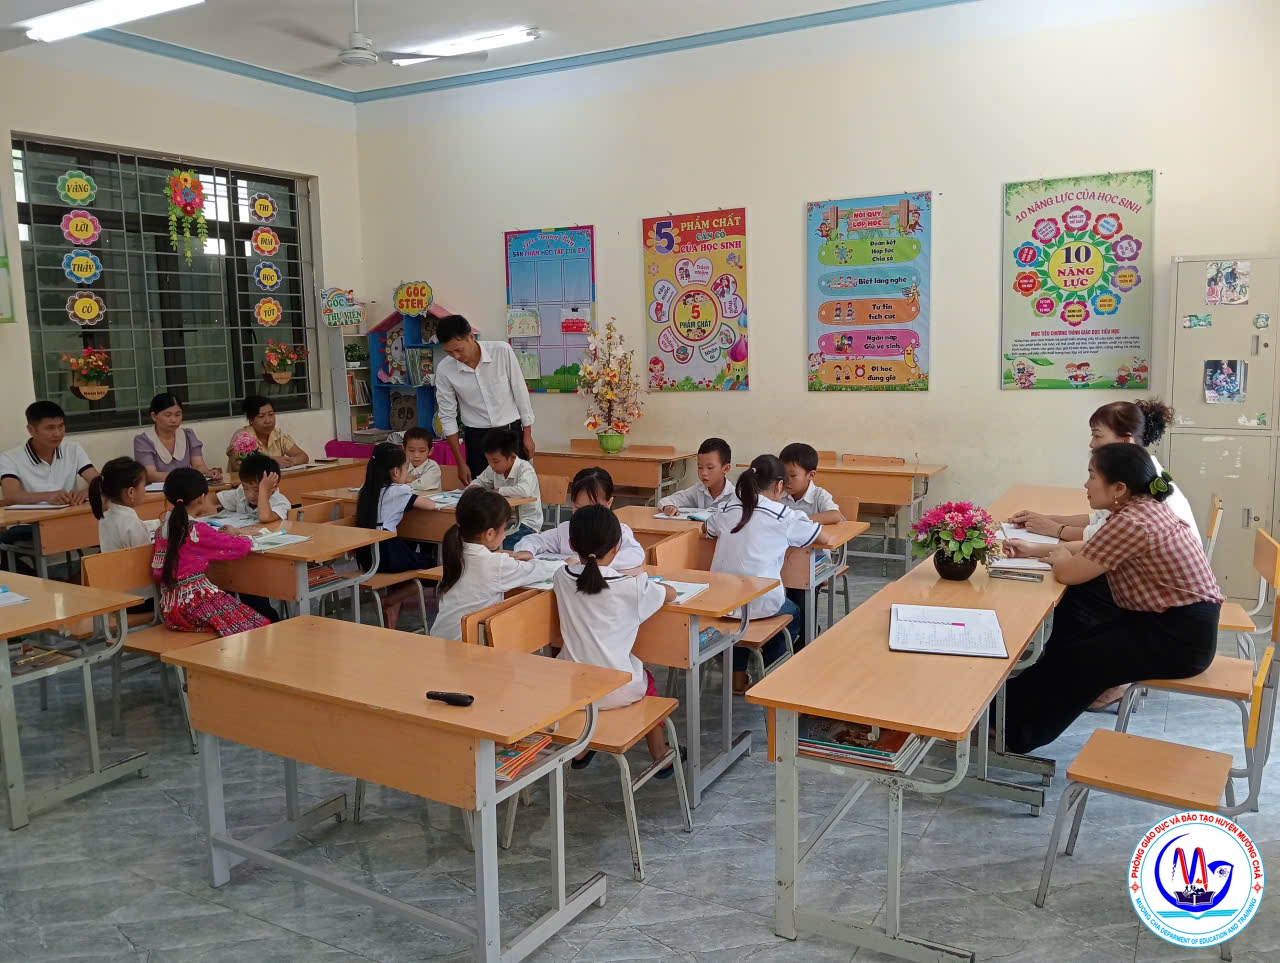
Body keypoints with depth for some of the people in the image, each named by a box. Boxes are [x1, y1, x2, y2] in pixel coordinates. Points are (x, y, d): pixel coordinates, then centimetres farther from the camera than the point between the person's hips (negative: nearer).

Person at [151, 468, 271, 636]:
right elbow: (242, 547, -11)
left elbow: (157, 573, 15)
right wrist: (232, 536, 13)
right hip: (195, 602, -8)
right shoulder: (198, 530, -13)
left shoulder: (162, 531, 8)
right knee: (258, 625, -4)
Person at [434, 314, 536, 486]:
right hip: (477, 438, 1)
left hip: (511, 432, -1)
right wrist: (460, 463, -3)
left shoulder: (502, 351, -13)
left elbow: (520, 392, -3)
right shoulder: (444, 370, -9)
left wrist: (527, 435, 0)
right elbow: (447, 416, -3)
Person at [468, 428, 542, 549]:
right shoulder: (493, 469, 4)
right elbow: (479, 481, 24)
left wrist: (496, 491, -26)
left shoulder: (525, 469, -18)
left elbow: (524, 491, -39)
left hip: (526, 523, -6)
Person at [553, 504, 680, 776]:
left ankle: (580, 750, 49)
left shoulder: (561, 578, -7)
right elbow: (670, 593, 1)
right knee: (646, 678, 31)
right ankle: (659, 756, 43)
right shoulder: (631, 587, -16)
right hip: (617, 690, -2)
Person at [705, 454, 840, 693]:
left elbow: (706, 529, 27)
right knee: (792, 612, 30)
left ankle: (738, 676, 39)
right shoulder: (784, 516, -7)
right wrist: (789, 535, 18)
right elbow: (824, 538, 2)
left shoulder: (728, 512, 6)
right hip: (761, 603, -4)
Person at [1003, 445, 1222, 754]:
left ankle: (1016, 731, 13)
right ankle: (1021, 704, 19)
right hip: (1175, 621, 9)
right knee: (1068, 635, 7)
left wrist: (1058, 555, 2)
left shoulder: (1131, 522, -24)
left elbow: (1067, 572, -19)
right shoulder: (1147, 506, 4)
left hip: (1179, 637, -9)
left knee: (1073, 659, -4)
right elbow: (1091, 551, 18)